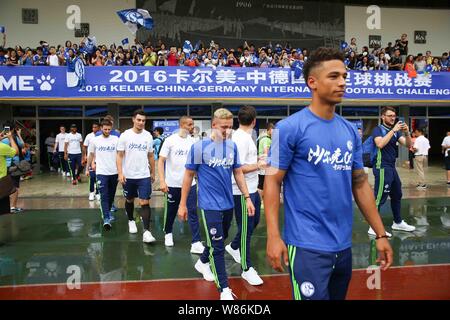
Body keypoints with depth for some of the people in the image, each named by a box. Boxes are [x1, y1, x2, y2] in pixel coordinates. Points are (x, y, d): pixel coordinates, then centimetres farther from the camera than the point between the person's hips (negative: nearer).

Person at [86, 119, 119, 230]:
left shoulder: (116, 139, -1)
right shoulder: (94, 140, 0)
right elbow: (91, 155, 11)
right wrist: (87, 168, 15)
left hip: (114, 172, 2)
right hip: (101, 172, -2)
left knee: (111, 195, 15)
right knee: (104, 196, -7)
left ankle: (107, 211, 35)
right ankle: (106, 219, -9)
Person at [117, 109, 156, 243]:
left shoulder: (148, 136, 1)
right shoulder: (125, 135, -6)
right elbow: (120, 155, -5)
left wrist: (153, 173, 12)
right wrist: (120, 173, -15)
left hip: (144, 176, 0)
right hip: (128, 176, 0)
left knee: (145, 202, -7)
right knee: (130, 200, 18)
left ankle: (147, 231, -8)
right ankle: (131, 221, 42)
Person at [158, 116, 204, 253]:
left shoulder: (193, 141, 3)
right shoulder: (170, 140, -7)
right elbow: (161, 161, -8)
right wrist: (162, 181, -16)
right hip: (173, 184, -2)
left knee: (193, 212, -3)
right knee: (171, 211, 14)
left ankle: (196, 243, -1)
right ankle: (168, 233, 39)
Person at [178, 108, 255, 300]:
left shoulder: (232, 146, 2)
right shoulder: (199, 147, -12)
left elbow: (238, 173, 10)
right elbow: (188, 176, -6)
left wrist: (247, 197, 4)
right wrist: (182, 204, -3)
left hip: (228, 204, 6)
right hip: (210, 205, -6)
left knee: (220, 240, 22)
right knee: (217, 246, -2)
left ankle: (202, 262, 49)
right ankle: (224, 289, 11)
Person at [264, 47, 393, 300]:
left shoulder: (351, 131, 6)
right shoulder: (289, 128, -11)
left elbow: (360, 184, 10)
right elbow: (273, 181, -12)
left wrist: (381, 234, 8)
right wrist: (274, 236, -19)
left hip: (344, 245, 7)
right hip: (307, 246, -6)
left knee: (338, 297, 23)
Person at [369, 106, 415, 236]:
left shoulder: (395, 131, 13)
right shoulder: (378, 129, -7)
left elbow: (408, 145, 6)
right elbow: (380, 144, -25)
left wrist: (407, 132, -12)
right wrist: (393, 130, -23)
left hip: (392, 168, 8)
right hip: (382, 168, -8)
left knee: (397, 195, 17)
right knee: (380, 197, -10)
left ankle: (398, 222, 32)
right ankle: (374, 227, -6)